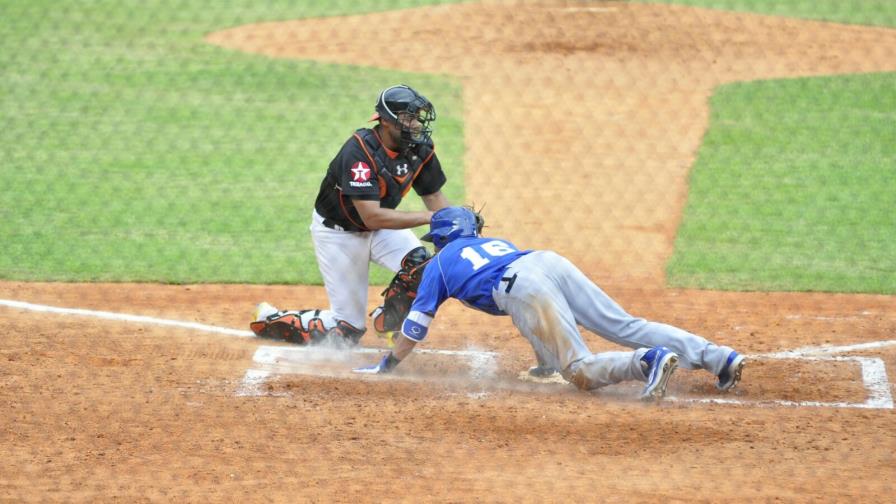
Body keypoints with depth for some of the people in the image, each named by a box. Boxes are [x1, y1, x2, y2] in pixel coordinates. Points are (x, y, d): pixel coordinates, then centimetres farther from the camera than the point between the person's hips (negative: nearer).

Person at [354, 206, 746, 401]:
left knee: (580, 370, -12)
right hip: (551, 261, 6)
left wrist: (386, 365, 44)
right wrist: (545, 360, 56)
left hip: (523, 288, -6)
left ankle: (647, 362, -41)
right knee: (626, 327, -2)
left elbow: (416, 325, 31)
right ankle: (715, 356, -20)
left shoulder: (440, 263, 29)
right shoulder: (495, 243, 43)